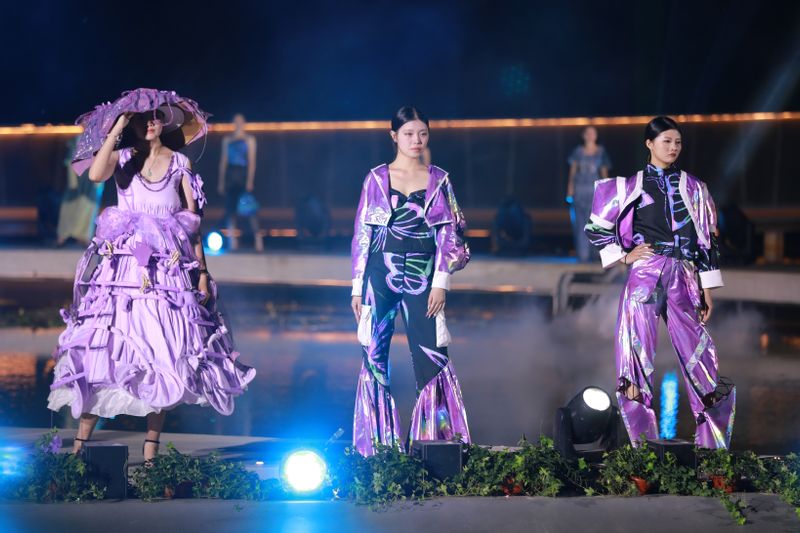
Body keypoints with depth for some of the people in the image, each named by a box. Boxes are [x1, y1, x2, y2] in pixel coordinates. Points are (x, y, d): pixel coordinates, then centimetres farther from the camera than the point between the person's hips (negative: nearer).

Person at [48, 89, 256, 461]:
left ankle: (151, 451, 2)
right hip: (122, 261, -1)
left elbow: (193, 219, 8)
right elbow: (96, 174, -15)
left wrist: (202, 270, 1)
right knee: (102, 344, -7)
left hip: (167, 265, 1)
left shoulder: (179, 163, 9)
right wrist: (117, 127, -8)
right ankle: (80, 444, -4)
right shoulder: (123, 157, 8)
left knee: (162, 352, -3)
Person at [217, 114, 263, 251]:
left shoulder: (249, 139, 5)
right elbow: (224, 161, 14)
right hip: (230, 175, 3)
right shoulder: (227, 140, 14)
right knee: (230, 209, -1)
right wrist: (221, 181, 9)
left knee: (250, 208, -13)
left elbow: (252, 161, -1)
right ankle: (233, 242, 2)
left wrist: (250, 180, -11)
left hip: (244, 174, -3)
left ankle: (258, 240, -14)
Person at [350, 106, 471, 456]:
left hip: (422, 276, 0)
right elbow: (362, 234, 7)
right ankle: (377, 440, 8)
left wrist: (441, 283, -6)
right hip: (381, 273, 0)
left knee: (432, 357, -7)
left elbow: (448, 234, 4)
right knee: (374, 355, 0)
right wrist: (357, 287, 3)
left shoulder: (439, 180, 7)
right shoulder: (376, 179, 6)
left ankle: (435, 438, -2)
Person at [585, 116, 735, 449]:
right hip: (644, 276, -1)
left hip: (683, 279, 1)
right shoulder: (632, 186, 7)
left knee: (700, 361, -4)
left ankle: (713, 448, 3)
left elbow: (706, 240, 10)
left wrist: (708, 289, 5)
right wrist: (623, 256, 1)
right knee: (638, 362, -4)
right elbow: (595, 227, 11)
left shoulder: (692, 188, 10)